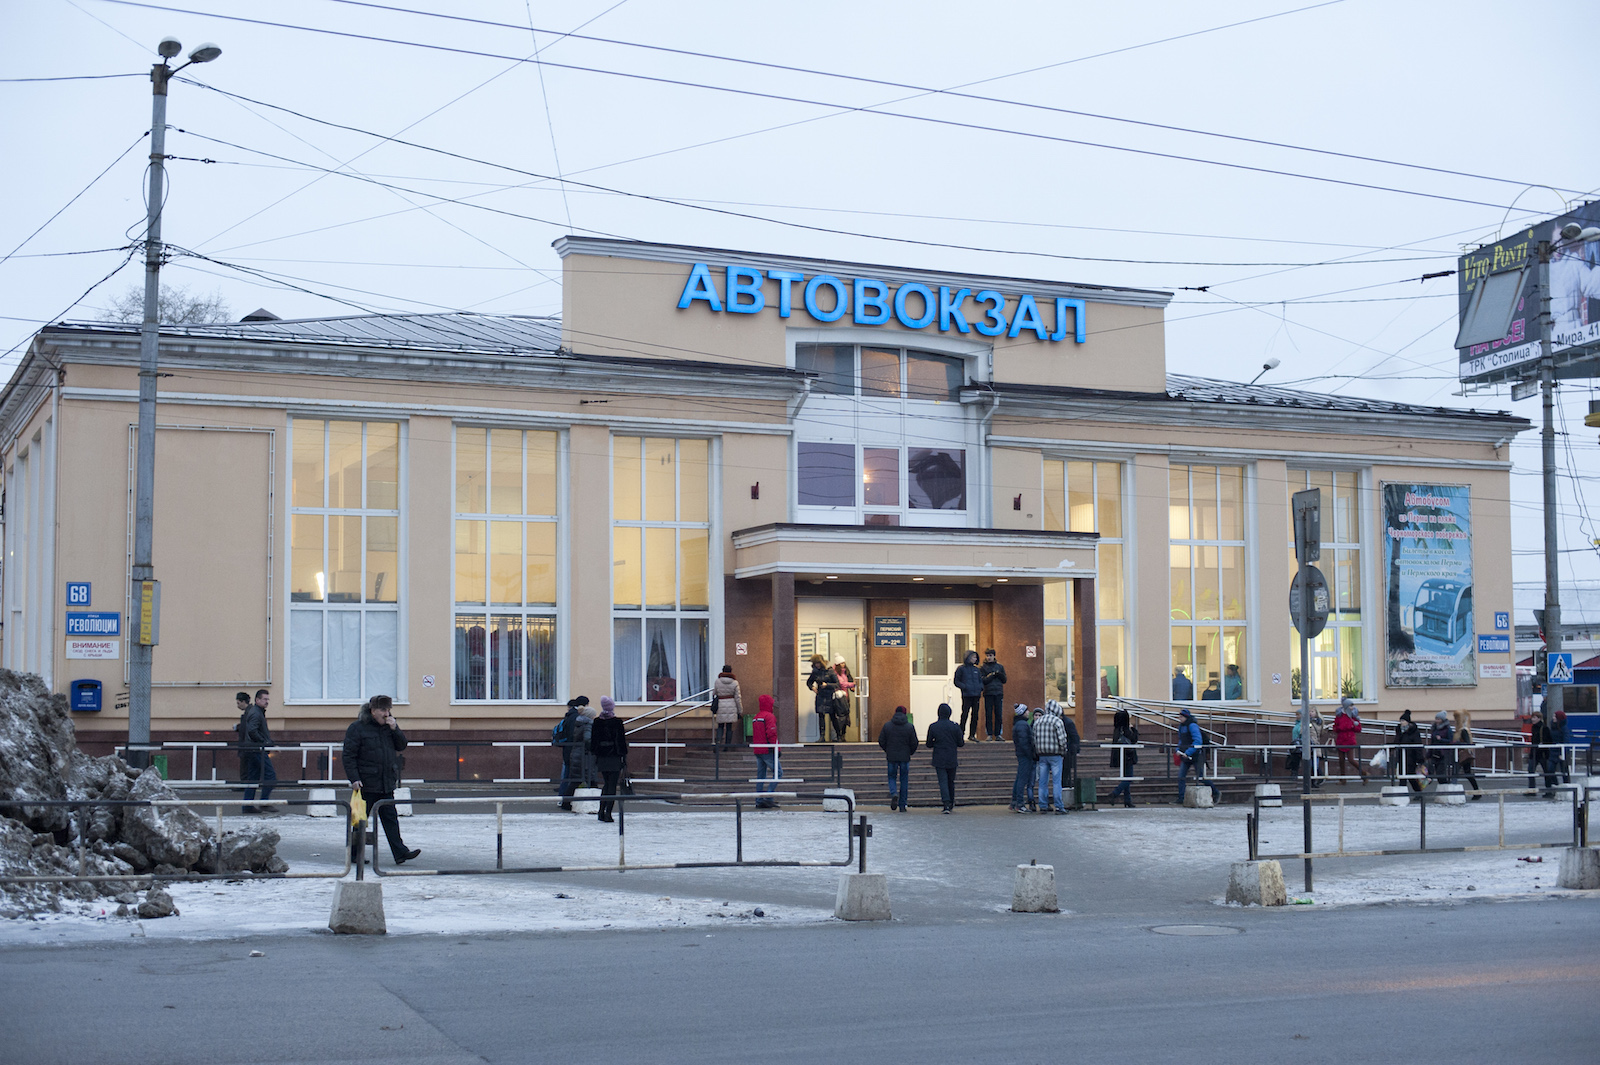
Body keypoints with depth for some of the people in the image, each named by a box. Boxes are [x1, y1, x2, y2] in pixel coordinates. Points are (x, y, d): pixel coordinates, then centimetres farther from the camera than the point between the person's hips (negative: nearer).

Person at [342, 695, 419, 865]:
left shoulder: (389, 726, 11)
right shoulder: (357, 728, -7)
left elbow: (401, 746, 10)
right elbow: (349, 755, -9)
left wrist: (394, 729, -6)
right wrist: (354, 779, -17)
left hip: (386, 784, 5)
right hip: (366, 784, -5)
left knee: (390, 818, 1)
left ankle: (400, 852, -5)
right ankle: (354, 853, 16)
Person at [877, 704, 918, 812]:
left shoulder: (887, 725, -1)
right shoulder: (909, 727, -4)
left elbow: (881, 741, 0)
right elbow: (914, 743, -3)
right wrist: (911, 752, 16)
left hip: (891, 757, 0)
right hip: (905, 757, 0)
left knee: (892, 777, 15)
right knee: (904, 780, 9)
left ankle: (894, 794, -15)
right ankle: (902, 805, 8)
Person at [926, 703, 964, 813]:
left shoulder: (932, 727, -5)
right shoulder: (955, 726, -5)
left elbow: (929, 745, 0)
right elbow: (960, 743, -1)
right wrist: (963, 743, 22)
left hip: (939, 760, -1)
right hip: (952, 759, 1)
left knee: (943, 782, -3)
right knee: (951, 782, 15)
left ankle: (946, 804, -18)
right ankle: (951, 804, 24)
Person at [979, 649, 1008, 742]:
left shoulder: (1000, 667, 14)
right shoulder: (982, 668, 6)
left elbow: (1004, 680, 11)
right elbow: (983, 681, -5)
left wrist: (999, 674, -6)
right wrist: (993, 675, -8)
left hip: (999, 693, 2)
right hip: (988, 693, -2)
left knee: (998, 714, 0)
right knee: (988, 714, -3)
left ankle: (998, 734, 4)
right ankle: (989, 734, 0)